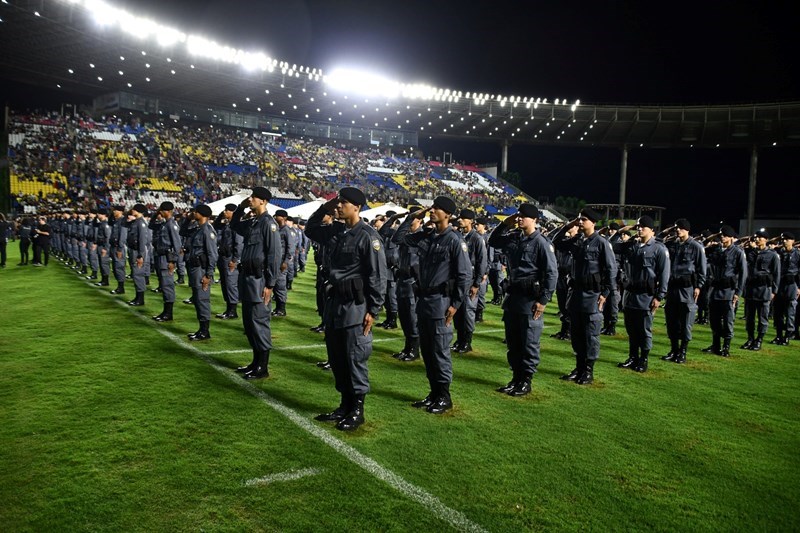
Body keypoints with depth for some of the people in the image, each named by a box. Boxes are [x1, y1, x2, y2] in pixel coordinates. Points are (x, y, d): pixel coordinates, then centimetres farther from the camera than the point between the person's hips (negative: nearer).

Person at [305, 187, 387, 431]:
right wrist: (323, 209, 12)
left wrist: (373, 310, -16)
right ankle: (345, 405, 28)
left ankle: (357, 410, 14)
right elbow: (310, 230, 28)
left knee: (355, 359, 0)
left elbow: (378, 276, -14)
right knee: (336, 358, 15)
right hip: (334, 302, 8)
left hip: (356, 306, -8)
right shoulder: (336, 231, 9)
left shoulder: (368, 236, -13)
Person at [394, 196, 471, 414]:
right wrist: (411, 217, 8)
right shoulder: (426, 236, 9)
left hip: (441, 302, -7)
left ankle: (444, 397, 12)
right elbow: (399, 238, 19)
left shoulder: (454, 240, -11)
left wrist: (456, 304, -15)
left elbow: (465, 275, -13)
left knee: (440, 351, -1)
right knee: (426, 350, 13)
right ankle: (434, 392, 25)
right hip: (423, 300, 8)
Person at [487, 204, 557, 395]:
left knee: (529, 342, 3)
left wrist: (543, 300, -17)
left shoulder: (541, 242, -12)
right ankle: (516, 377, 25)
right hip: (513, 294, 8)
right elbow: (493, 241, 24)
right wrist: (504, 224, 8)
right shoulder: (513, 238, 8)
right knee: (512, 341, 14)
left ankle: (526, 381, 13)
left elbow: (552, 273, -14)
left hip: (531, 298, -7)